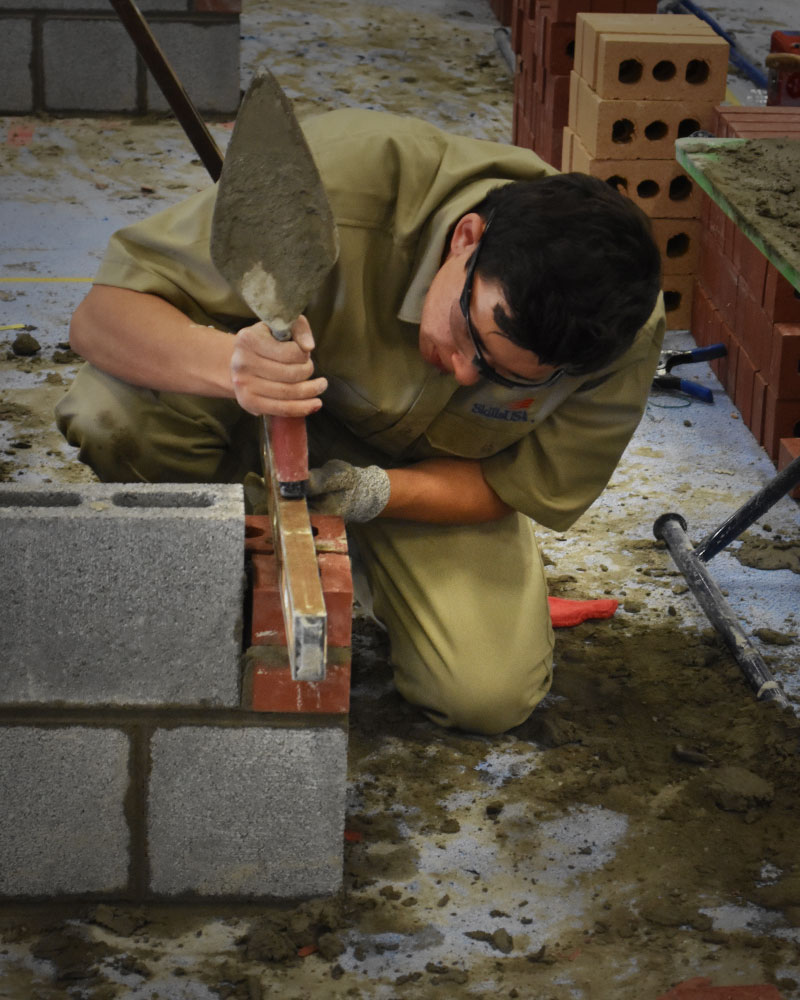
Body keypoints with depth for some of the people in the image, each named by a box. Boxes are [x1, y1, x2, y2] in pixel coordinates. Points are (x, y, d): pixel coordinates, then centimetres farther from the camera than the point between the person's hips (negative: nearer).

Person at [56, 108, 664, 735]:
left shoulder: (627, 334, -31)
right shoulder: (334, 183, -41)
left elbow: (519, 488, -15)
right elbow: (101, 314, -34)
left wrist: (374, 490, -35)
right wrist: (231, 363, -56)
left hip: (431, 466, 2)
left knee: (491, 699, -18)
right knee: (114, 413, -36)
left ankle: (370, 555, 16)